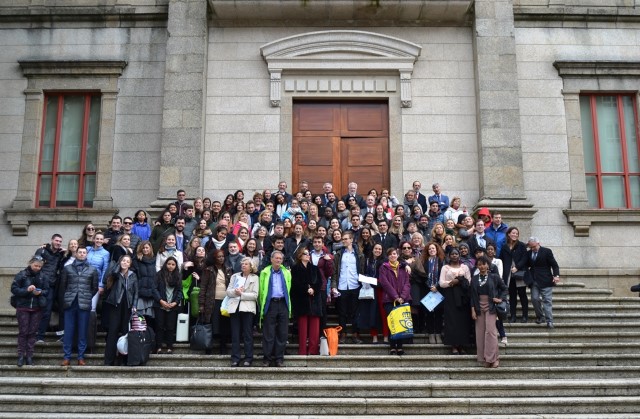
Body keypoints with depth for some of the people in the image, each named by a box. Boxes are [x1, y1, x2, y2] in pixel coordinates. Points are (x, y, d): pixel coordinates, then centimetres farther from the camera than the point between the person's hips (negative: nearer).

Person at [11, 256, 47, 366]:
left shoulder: (43, 276, 2)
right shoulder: (21, 274, -6)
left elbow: (47, 290, 5)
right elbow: (14, 289, -9)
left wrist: (40, 292, -16)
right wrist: (26, 290, -23)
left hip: (37, 308, 2)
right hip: (23, 308, -2)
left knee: (33, 332, 6)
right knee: (23, 332, 2)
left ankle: (29, 355, 12)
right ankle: (21, 355, 11)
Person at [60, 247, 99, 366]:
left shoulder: (92, 270, 9)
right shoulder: (67, 268, 10)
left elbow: (95, 288, 11)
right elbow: (62, 285, 12)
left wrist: (87, 297, 6)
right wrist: (67, 297, 7)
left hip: (84, 304, 0)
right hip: (70, 303, 1)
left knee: (82, 331, 2)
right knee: (68, 331, 1)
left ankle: (81, 357, 7)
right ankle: (67, 357, 6)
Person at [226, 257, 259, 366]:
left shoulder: (254, 278, 7)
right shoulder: (235, 276, 18)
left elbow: (255, 295, -4)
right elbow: (228, 291, 9)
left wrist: (241, 294, -10)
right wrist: (235, 291, -10)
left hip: (247, 308, -3)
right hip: (234, 307, 3)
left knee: (248, 335, -2)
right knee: (235, 335, 3)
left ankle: (248, 359, 3)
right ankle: (235, 358, 7)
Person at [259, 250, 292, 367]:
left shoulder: (286, 273, 13)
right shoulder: (265, 273, 8)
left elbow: (288, 290, 12)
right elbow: (261, 290, 6)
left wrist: (288, 304, 5)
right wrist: (262, 306, 0)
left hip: (283, 304, 2)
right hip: (270, 304, -2)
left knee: (282, 333, 2)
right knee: (268, 333, -1)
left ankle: (279, 358, 9)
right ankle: (267, 358, 5)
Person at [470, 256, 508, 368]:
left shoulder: (494, 277, -1)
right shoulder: (474, 279, 6)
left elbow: (504, 289, 9)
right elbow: (472, 295, 6)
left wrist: (500, 299, -6)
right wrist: (473, 310, 0)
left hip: (490, 307, -3)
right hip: (479, 308, 3)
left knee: (490, 330, -13)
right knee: (480, 333, 2)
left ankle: (493, 357, -6)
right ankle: (485, 358, 10)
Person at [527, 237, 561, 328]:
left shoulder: (547, 251, -3)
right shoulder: (528, 253, 11)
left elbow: (554, 265, -5)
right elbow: (527, 265, 14)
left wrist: (556, 275, -17)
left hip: (545, 281, -4)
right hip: (534, 281, 4)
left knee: (547, 300, -4)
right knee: (534, 299, -1)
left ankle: (549, 321, -2)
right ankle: (540, 317, 17)